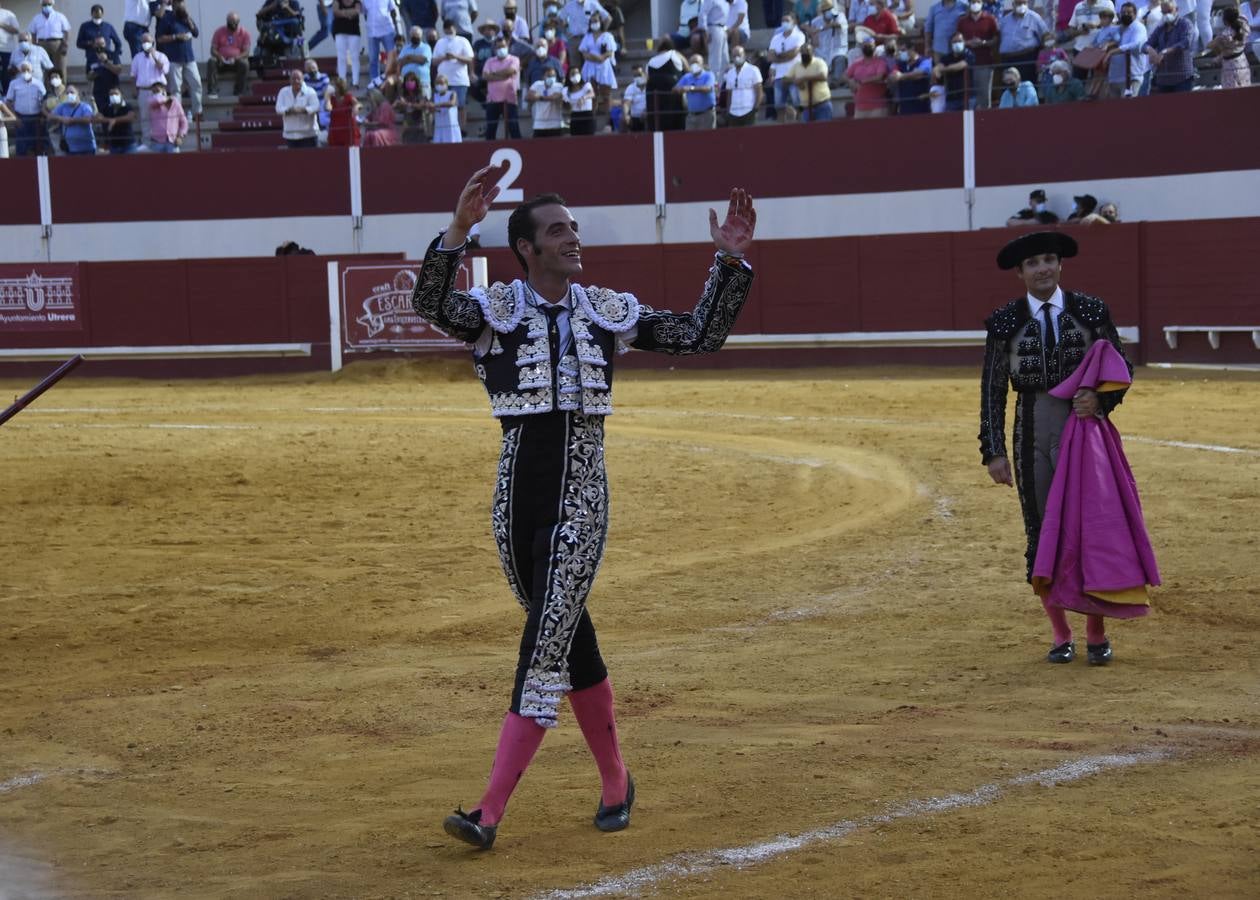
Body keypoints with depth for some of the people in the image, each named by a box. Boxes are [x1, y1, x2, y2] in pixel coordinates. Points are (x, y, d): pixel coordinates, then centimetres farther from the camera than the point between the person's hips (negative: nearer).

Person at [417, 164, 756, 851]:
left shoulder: (607, 312, 6)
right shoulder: (494, 311, -2)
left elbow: (699, 336, 11)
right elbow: (430, 303, -23)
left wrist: (730, 263, -1)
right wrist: (459, 226, -38)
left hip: (580, 502, 0)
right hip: (517, 502, 0)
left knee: (547, 647, -9)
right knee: (570, 640, 11)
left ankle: (490, 814, -10)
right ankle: (615, 783, 29)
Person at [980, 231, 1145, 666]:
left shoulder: (1091, 312, 0)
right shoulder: (1005, 322, 0)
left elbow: (1122, 367, 6)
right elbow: (992, 391, 2)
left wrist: (1100, 398, -14)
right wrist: (994, 452, -3)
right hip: (1033, 432, 1)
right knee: (1042, 534, 5)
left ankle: (1097, 635, 11)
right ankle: (1061, 636, 16)